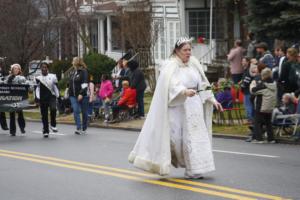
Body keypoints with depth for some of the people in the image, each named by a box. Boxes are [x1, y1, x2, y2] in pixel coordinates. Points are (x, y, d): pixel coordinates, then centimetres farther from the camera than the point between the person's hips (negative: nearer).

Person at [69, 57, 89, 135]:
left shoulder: (83, 71, -7)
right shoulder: (73, 72, 15)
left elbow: (84, 84, -15)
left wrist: (81, 94, -23)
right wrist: (70, 94, 16)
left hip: (83, 95, -6)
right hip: (73, 96, 6)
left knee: (84, 112, 4)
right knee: (76, 111, -9)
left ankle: (84, 129, 15)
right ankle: (78, 128, -14)